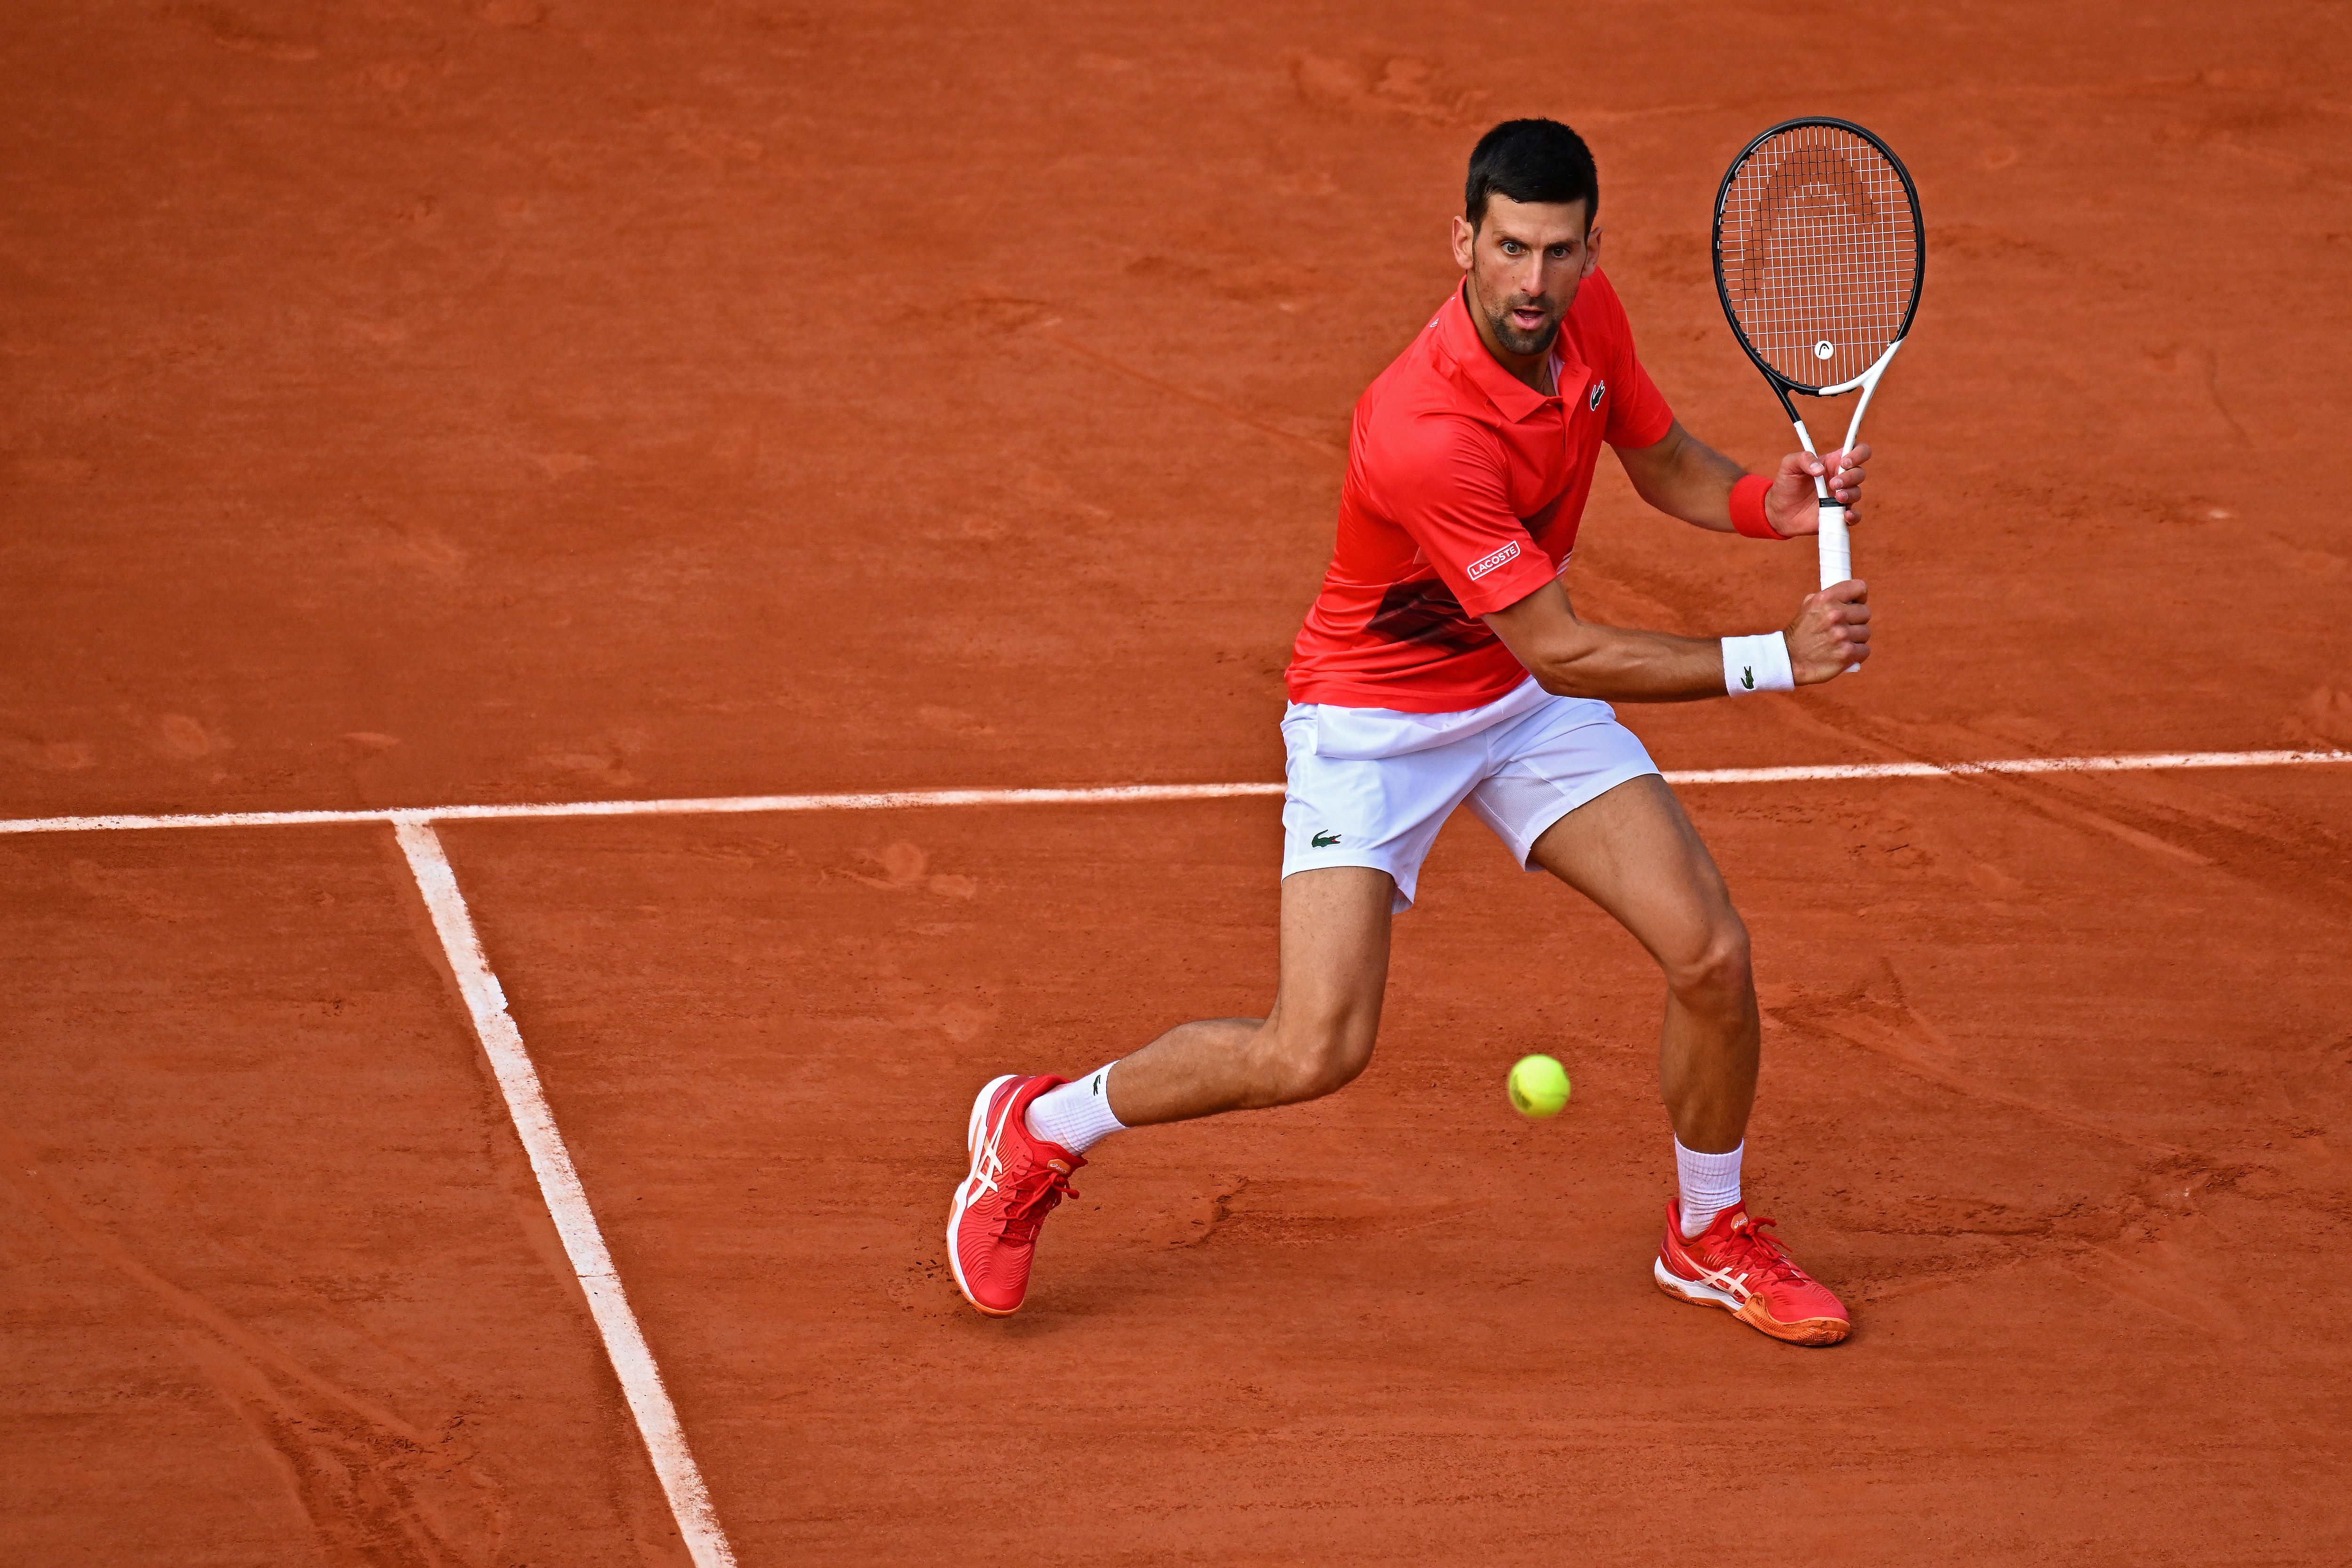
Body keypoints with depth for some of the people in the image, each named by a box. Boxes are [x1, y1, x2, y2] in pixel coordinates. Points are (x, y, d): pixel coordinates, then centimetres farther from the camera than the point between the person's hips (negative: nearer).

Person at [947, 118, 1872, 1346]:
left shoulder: (1588, 314, -13)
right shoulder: (1425, 432, -36)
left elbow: (1665, 467, 8)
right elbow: (1563, 654, -31)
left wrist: (1769, 503, -13)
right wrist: (1772, 660, -30)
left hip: (1526, 702, 7)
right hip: (1375, 720, -7)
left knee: (1711, 953, -6)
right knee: (1313, 1054, -16)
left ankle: (1710, 1237, 21)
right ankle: (1038, 1130, 10)